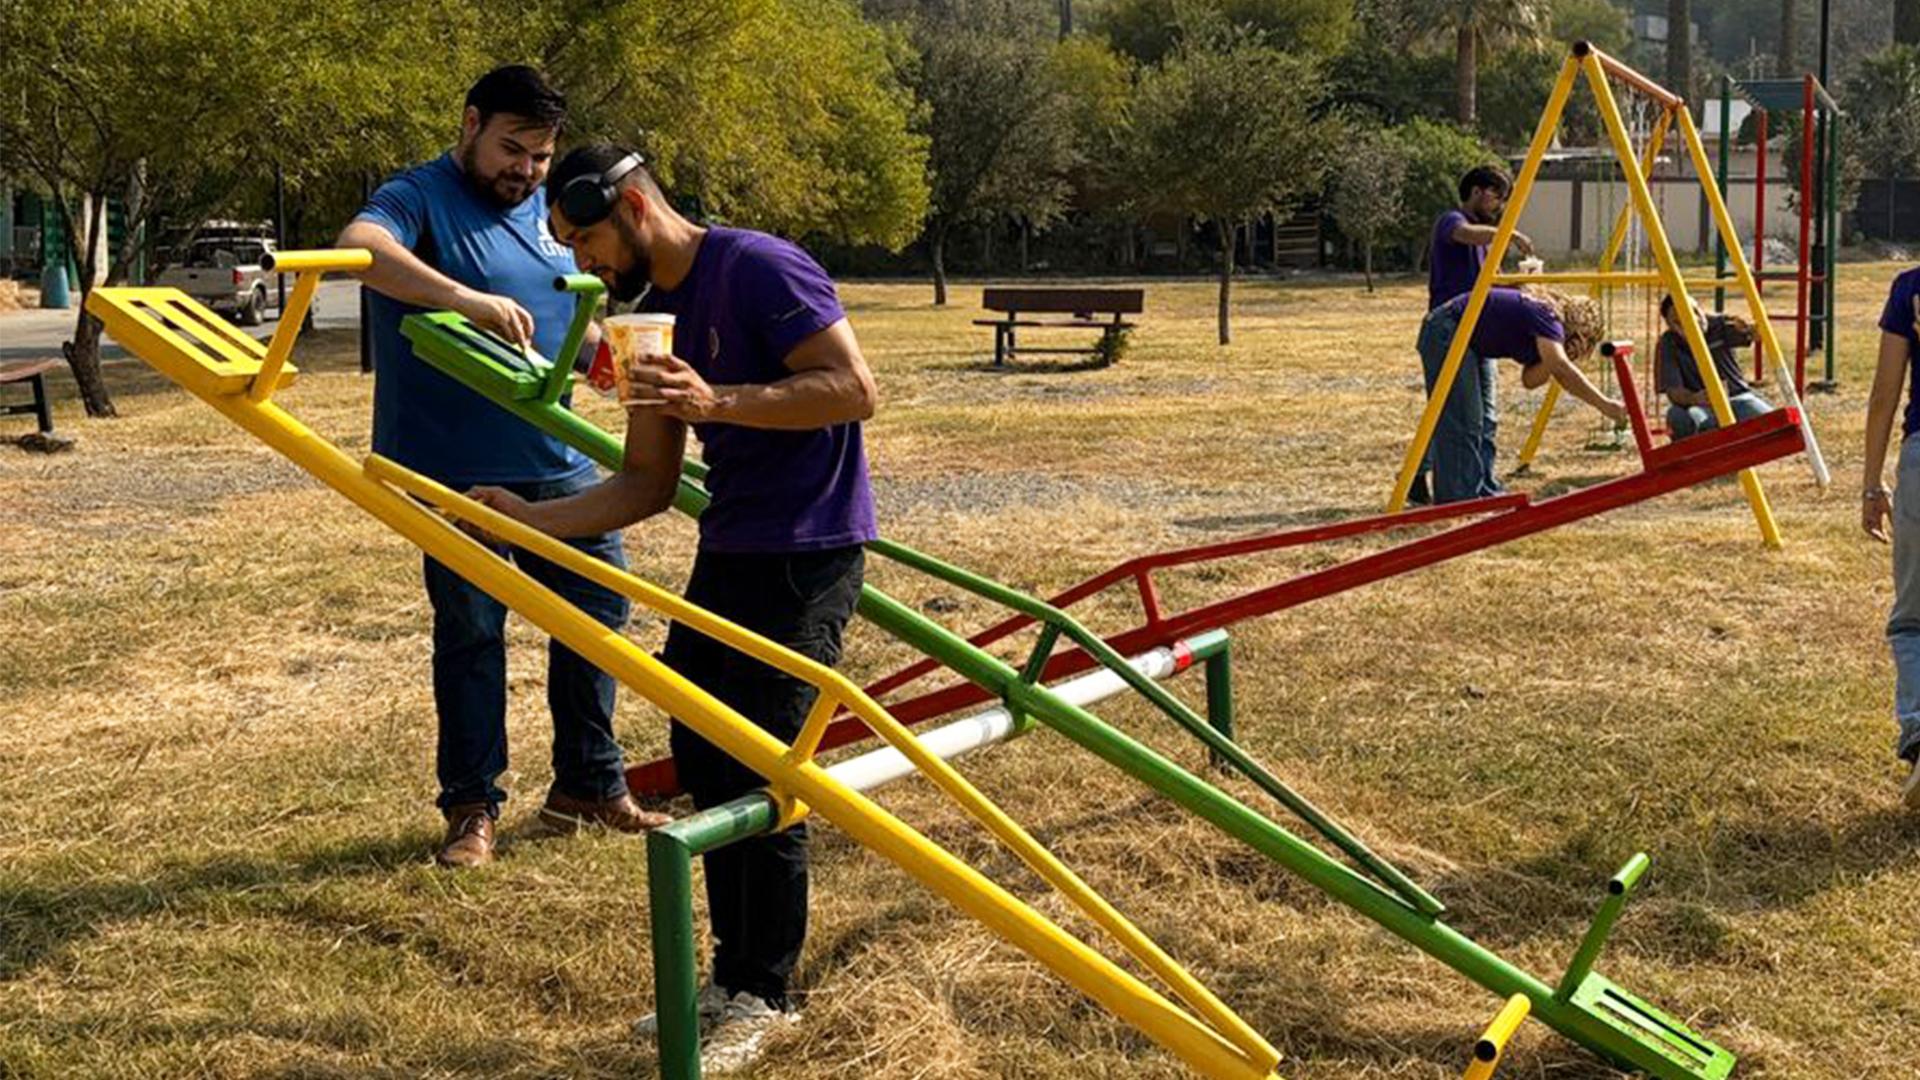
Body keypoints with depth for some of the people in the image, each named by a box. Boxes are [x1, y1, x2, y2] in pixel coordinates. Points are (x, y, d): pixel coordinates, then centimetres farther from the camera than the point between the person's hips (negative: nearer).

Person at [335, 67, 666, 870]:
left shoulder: (543, 210, 15)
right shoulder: (421, 198, -8)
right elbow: (358, 244, -31)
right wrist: (464, 297, -44)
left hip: (554, 459, 7)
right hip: (455, 469, -7)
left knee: (597, 605, 9)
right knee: (470, 631, 1)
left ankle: (588, 785, 24)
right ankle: (471, 806, 15)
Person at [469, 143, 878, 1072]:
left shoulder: (756, 268, -14)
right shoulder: (651, 314, 11)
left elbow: (854, 388, -21)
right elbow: (648, 484, 12)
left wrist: (716, 400, -28)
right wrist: (532, 519, 0)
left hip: (808, 552, -9)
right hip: (727, 550, 9)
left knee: (762, 767, -7)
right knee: (702, 754, 11)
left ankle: (762, 996, 7)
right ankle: (734, 973, 24)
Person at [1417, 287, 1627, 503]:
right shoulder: (1545, 315, -20)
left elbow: (1530, 380, 0)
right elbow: (1561, 368, -35)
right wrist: (1604, 404, -39)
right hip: (1446, 335, -10)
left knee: (1482, 423, 12)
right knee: (1460, 424, -11)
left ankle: (1486, 493, 17)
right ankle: (1458, 502, -9)